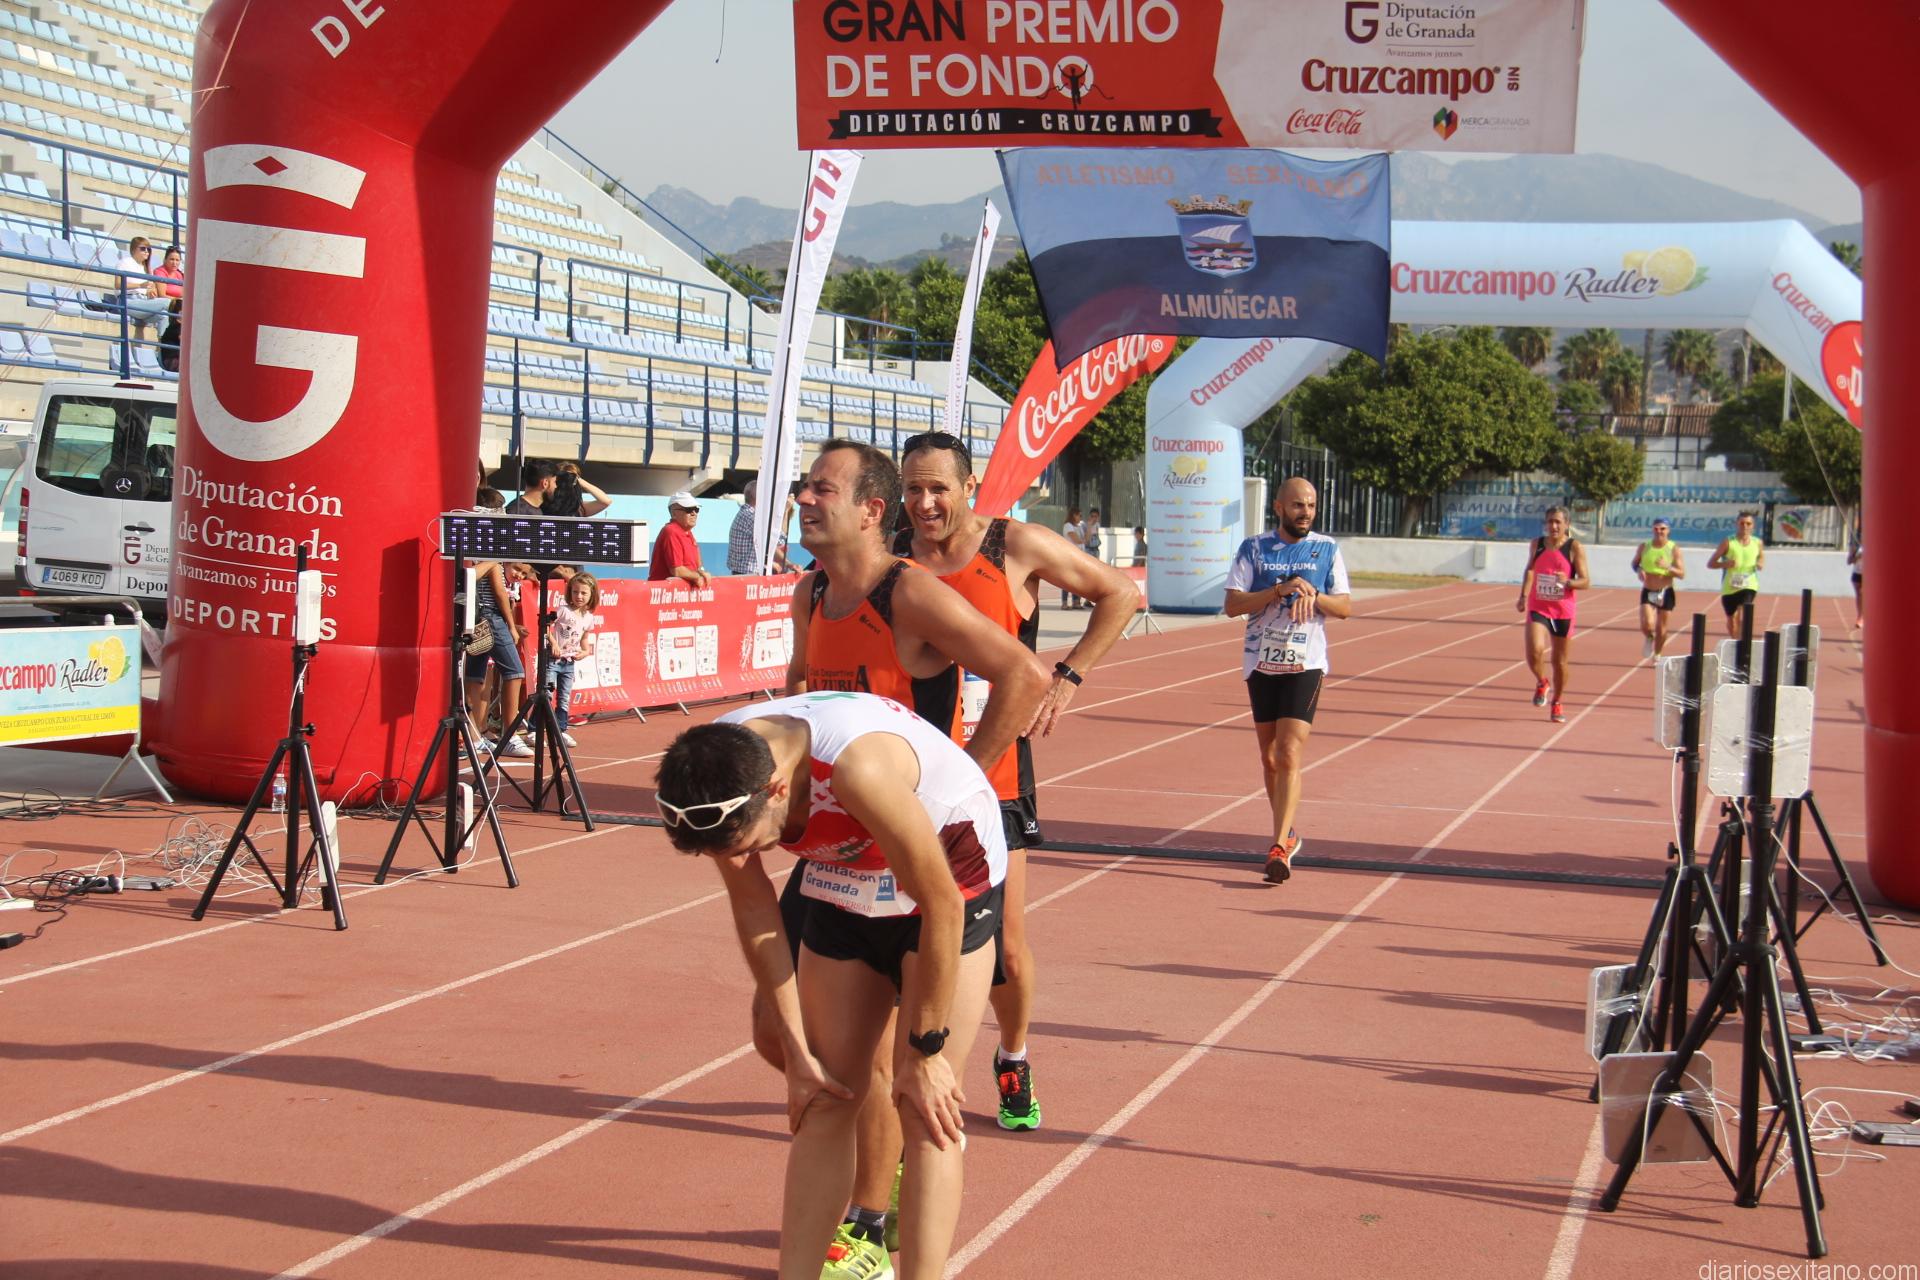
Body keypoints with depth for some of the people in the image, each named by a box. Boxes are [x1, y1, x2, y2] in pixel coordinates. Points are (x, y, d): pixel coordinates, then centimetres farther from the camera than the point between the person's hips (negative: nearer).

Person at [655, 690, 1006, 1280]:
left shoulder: (857, 766, -40)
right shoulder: (712, 778, -22)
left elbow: (942, 907, -28)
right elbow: (754, 908, -6)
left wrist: (924, 1051, -18)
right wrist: (796, 1053, -3)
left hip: (951, 875, -5)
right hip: (845, 884, 5)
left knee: (922, 1109, -11)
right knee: (824, 1101, 3)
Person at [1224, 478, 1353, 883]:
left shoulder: (1327, 549, 3)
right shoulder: (1254, 549, 2)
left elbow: (1345, 607, 3)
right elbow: (1233, 604, -6)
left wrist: (1314, 594, -16)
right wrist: (1281, 589, -18)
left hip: (1305, 665, -2)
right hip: (1260, 663, 2)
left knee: (1290, 755, -14)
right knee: (1270, 758, 11)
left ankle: (1279, 848, -18)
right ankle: (1288, 834, 30)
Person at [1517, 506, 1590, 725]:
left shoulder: (1575, 548, -7)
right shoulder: (1537, 544, 3)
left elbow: (1585, 582, -7)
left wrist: (1567, 582, -26)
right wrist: (1523, 596, 12)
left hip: (1562, 612, -1)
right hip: (1537, 608, 1)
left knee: (1560, 661, 9)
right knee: (1534, 651, -22)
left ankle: (1557, 704, 31)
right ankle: (1542, 683, 10)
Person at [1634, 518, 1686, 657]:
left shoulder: (1674, 549, -8)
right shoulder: (1644, 547, -2)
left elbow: (1682, 574, -11)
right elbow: (1635, 563, 15)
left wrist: (1668, 567, -29)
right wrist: (1639, 570, -9)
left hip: (1665, 593, -1)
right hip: (1648, 592, 1)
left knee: (1661, 629, 5)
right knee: (1647, 625, -18)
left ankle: (1657, 655, 31)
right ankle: (1649, 638, 18)